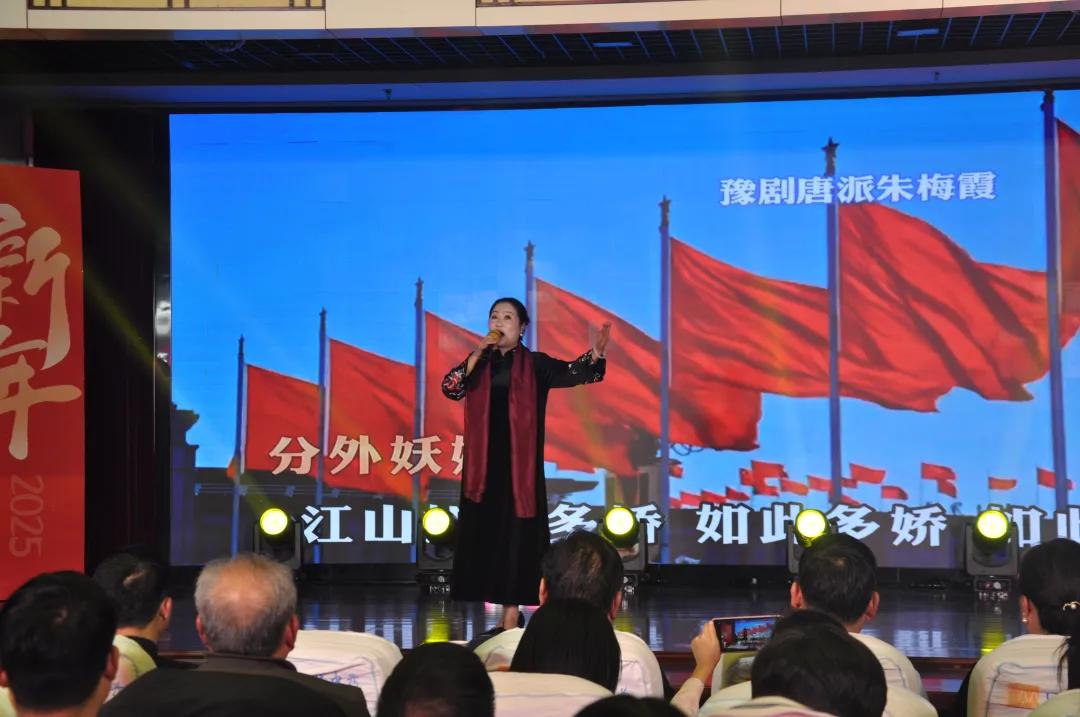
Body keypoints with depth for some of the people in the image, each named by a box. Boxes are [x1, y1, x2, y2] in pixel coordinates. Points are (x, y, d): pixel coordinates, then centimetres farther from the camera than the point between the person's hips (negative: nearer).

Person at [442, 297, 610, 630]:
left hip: (519, 463, -3)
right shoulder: (479, 363, 10)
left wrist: (596, 353, -33)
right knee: (483, 530, 4)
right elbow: (449, 388, -3)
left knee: (515, 531, -3)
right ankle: (483, 597, 12)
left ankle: (512, 608, 1)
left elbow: (571, 372, -13)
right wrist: (478, 354, -11)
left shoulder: (535, 364, 1)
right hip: (484, 462, 3)